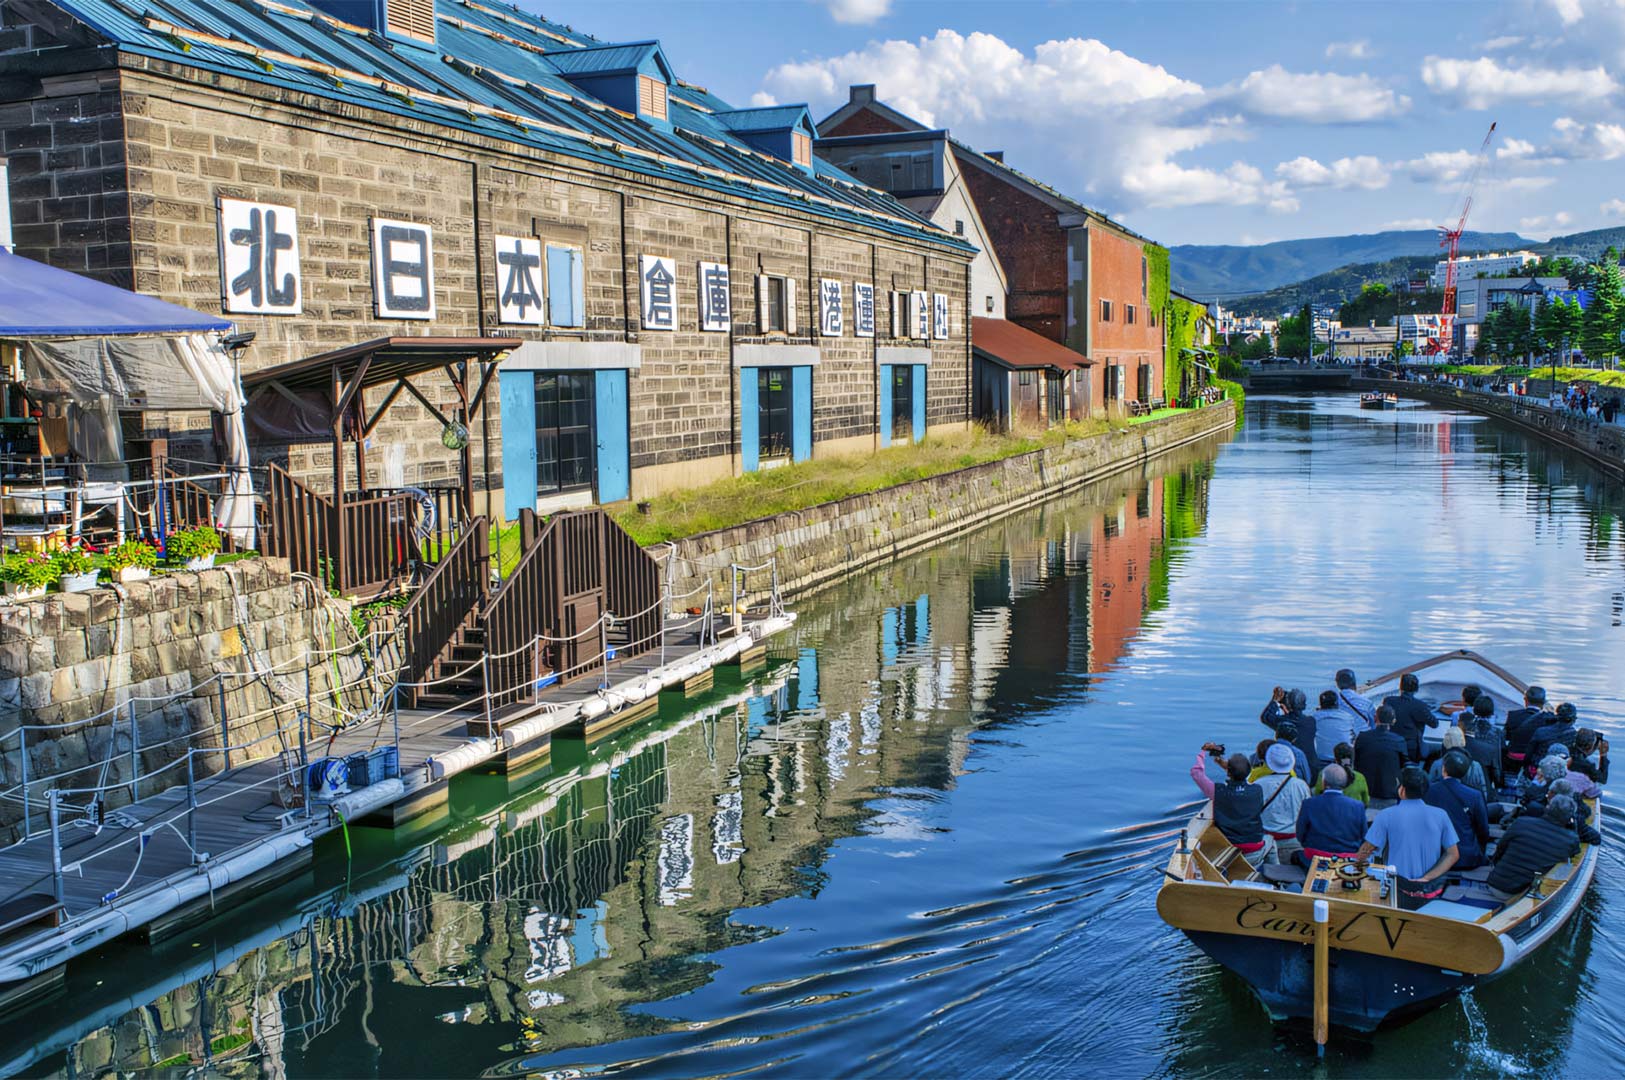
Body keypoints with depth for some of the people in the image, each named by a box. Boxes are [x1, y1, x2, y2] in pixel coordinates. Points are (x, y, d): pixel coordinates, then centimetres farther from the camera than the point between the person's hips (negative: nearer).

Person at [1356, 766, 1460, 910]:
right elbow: (1453, 854, 2)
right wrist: (1427, 877, -3)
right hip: (1432, 892, 3)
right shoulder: (1440, 815, 2)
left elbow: (1367, 850, 1)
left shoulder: (1387, 815, -6)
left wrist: (1358, 860, 22)